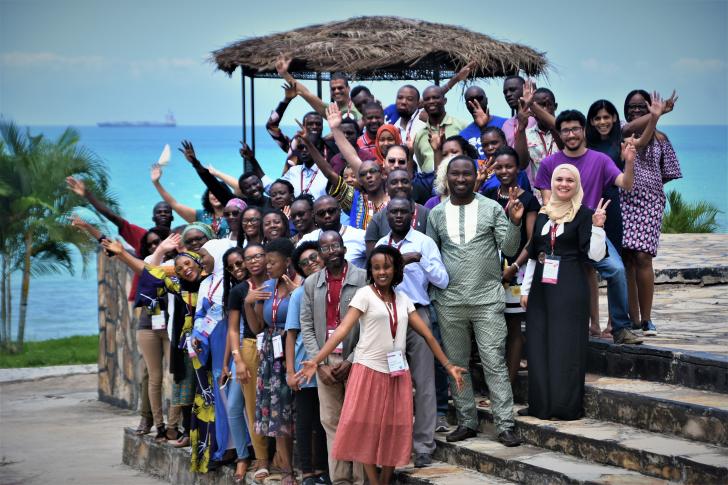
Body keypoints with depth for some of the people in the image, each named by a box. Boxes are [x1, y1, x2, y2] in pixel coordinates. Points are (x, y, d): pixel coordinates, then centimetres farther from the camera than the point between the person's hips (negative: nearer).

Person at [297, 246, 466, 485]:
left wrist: (448, 365, 7)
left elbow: (427, 334, 11)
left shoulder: (403, 299, 10)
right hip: (369, 371, -4)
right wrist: (315, 361, -24)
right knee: (367, 430, -2)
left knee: (394, 432, 5)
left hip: (398, 373, 4)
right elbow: (342, 329, -14)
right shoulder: (364, 295, -5)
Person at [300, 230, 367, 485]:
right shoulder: (311, 284, 10)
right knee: (331, 422, 3)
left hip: (355, 360, -3)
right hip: (325, 362, 3)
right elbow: (306, 327, 8)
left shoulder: (364, 278, -2)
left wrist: (350, 361, -10)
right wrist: (320, 364, -3)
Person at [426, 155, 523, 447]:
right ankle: (466, 422, 18)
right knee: (456, 364, 8)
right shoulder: (437, 214, 9)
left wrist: (514, 223, -18)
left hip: (487, 299, -3)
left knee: (495, 363, -6)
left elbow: (509, 249, -1)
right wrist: (432, 291, 2)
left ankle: (505, 425, -5)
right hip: (449, 302, 3)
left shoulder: (492, 209, 2)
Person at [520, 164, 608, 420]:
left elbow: (596, 254, -9)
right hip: (541, 288, 6)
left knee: (566, 346, -5)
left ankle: (567, 405, 0)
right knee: (539, 345, 4)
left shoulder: (584, 215, -2)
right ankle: (541, 404, 10)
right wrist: (526, 289, 15)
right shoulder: (543, 215, 14)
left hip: (570, 289, -5)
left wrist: (597, 226, -23)